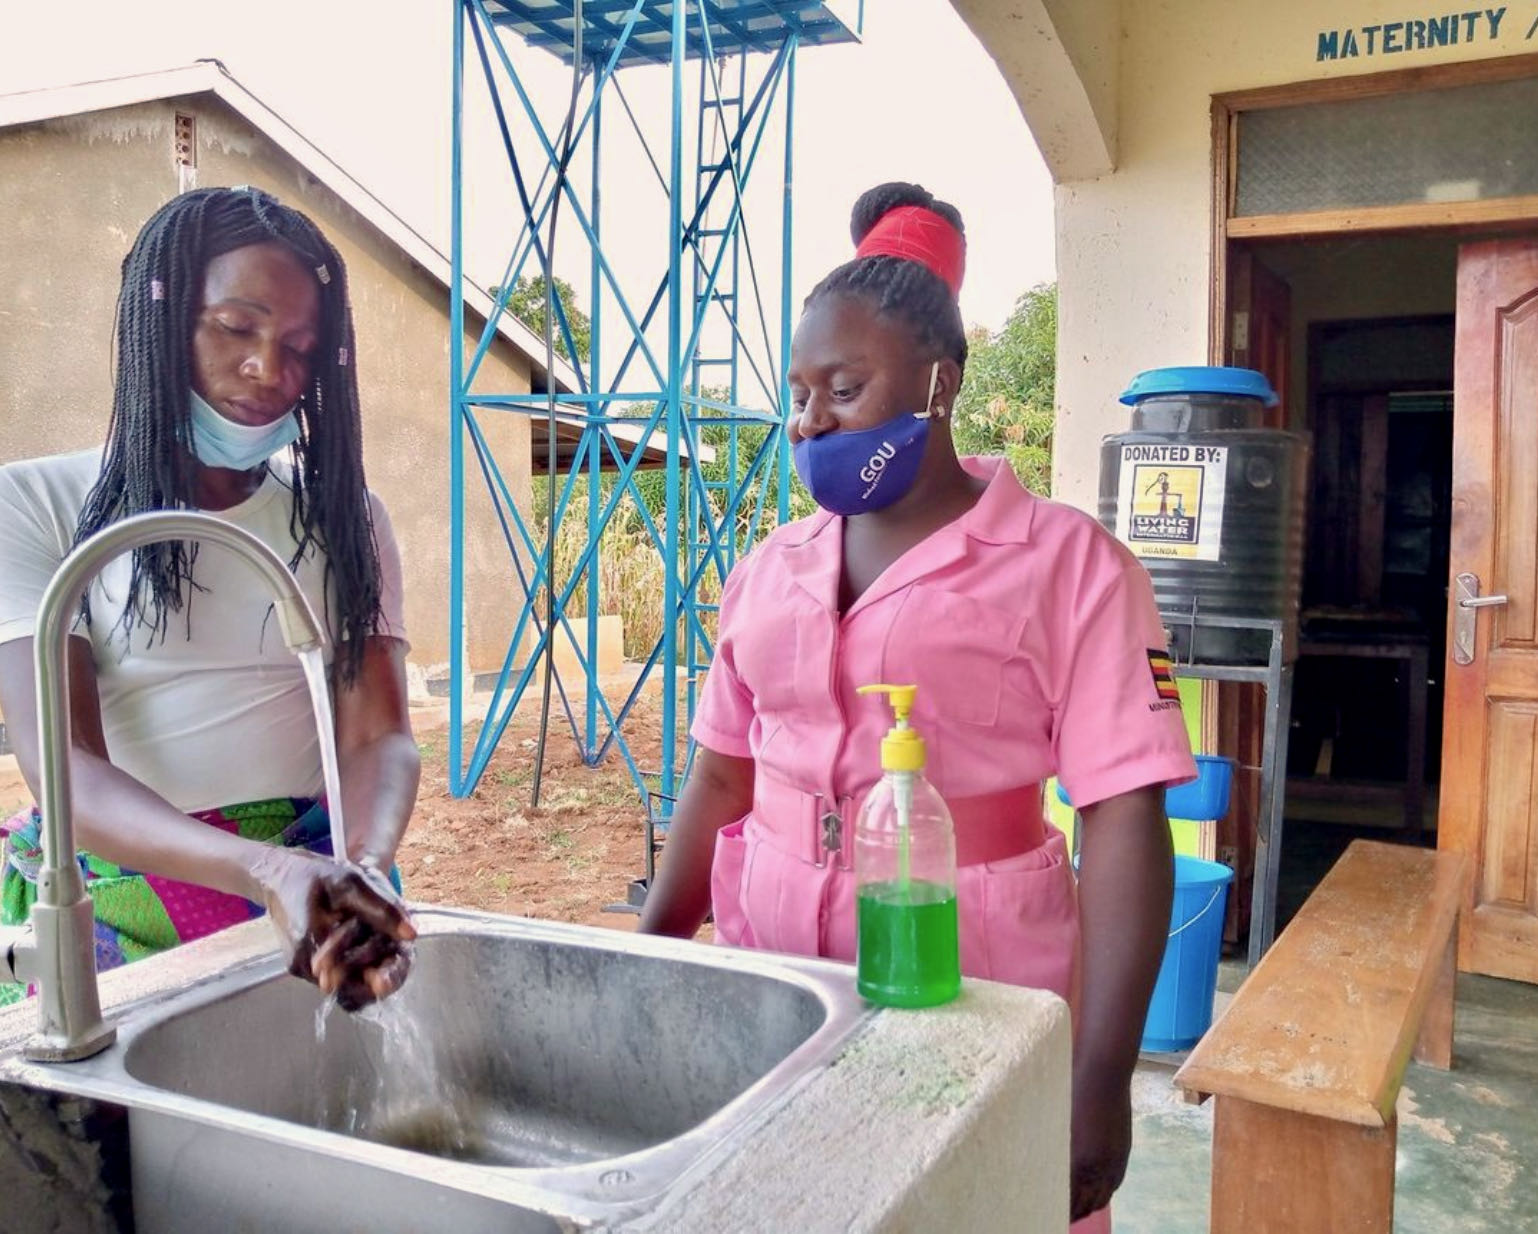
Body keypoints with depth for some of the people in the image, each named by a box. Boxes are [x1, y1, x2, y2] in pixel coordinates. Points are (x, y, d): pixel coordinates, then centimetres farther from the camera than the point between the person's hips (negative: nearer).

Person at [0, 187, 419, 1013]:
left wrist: (364, 871, -23)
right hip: (107, 895, -1)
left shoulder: (344, 517, 9)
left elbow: (378, 737, -1)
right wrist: (265, 869, -27)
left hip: (323, 878, 2)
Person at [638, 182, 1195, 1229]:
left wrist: (1099, 1077, -17)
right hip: (768, 987, 4)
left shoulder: (1065, 562, -8)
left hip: (978, 998, -4)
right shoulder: (770, 572, 6)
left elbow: (1125, 821, -12)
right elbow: (721, 781, 11)